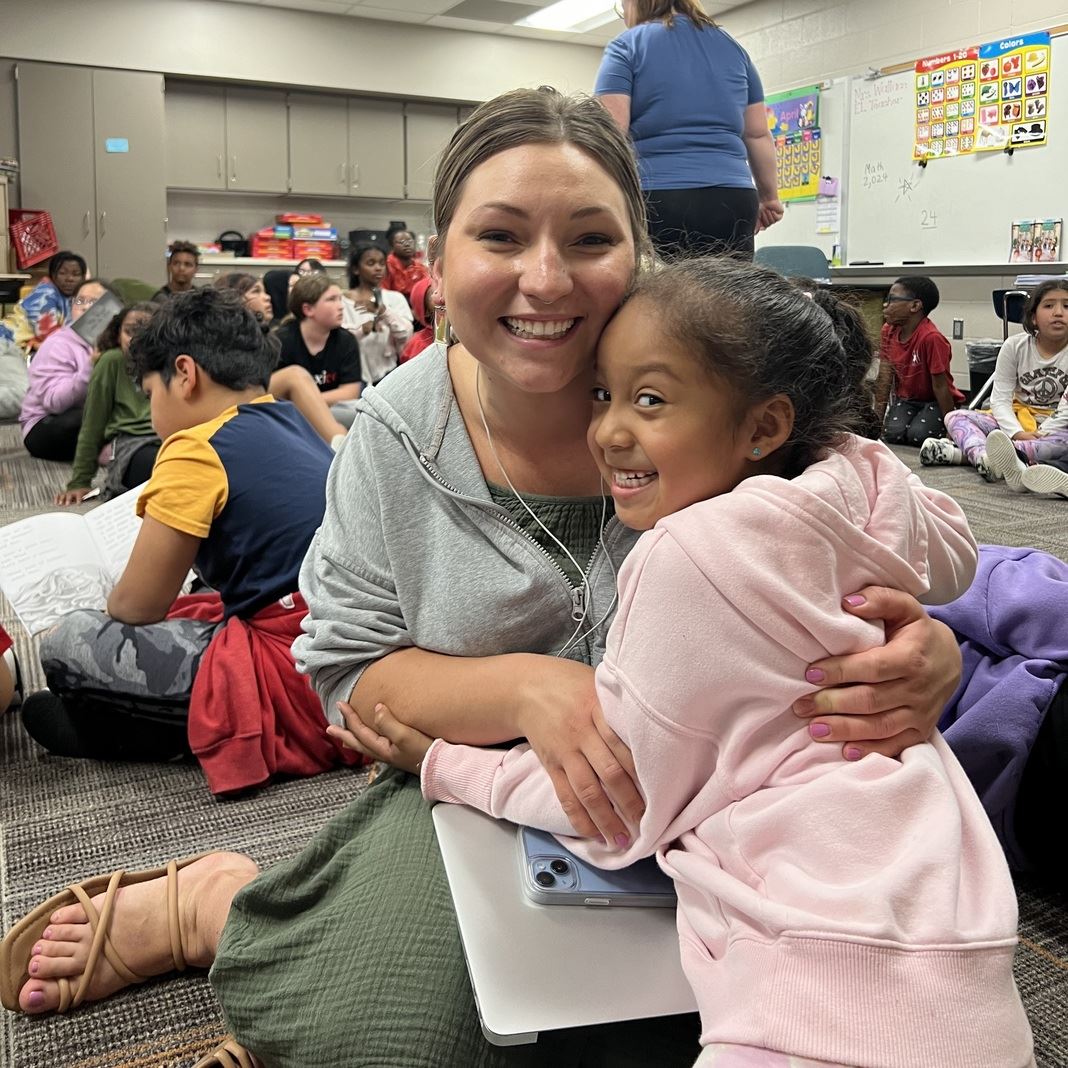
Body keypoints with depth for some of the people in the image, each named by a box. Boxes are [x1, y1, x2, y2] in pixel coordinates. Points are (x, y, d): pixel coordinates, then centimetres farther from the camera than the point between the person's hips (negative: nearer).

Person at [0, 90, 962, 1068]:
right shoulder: (399, 433, -9)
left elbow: (867, 607, -7)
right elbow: (349, 672, -6)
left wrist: (924, 659, -32)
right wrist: (522, 690, -25)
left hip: (701, 800, 2)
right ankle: (208, 901, 12)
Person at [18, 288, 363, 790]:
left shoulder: (197, 449, -10)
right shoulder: (295, 426, 14)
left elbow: (135, 606, -7)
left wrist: (70, 633, 16)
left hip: (298, 682, -9)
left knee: (67, 643, -5)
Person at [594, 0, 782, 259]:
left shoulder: (627, 46, 5)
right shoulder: (732, 47, 20)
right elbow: (758, 134, 20)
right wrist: (769, 197, 30)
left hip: (655, 200, -4)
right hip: (731, 201, 4)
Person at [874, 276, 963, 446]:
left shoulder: (932, 338, -26)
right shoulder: (888, 331, -5)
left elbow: (940, 386, -21)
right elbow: (884, 379, -3)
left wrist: (950, 427, -16)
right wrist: (878, 420, -5)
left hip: (934, 401, -4)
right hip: (905, 399, 5)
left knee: (918, 435, -28)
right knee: (893, 434, -23)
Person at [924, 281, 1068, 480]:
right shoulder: (1015, 345, -2)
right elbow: (1000, 398, -8)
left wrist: (1038, 435, -25)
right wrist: (1018, 433, -25)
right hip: (1016, 420, 3)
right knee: (955, 417, -17)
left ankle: (965, 451, -54)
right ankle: (982, 454, -54)